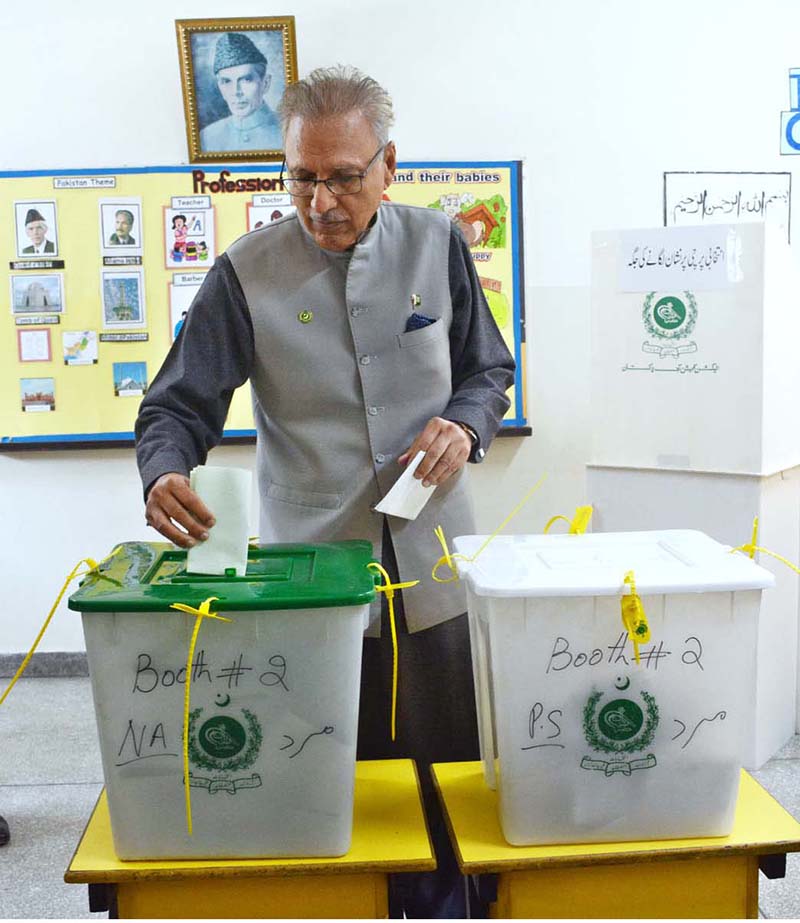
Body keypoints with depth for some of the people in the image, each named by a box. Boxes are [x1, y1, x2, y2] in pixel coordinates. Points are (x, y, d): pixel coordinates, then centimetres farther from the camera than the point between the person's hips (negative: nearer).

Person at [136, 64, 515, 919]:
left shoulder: (437, 245, 4)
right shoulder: (248, 273, -4)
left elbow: (488, 368, 12)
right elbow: (178, 404, -3)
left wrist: (465, 426, -9)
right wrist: (165, 472, -25)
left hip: (432, 568, 2)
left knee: (453, 775, 14)